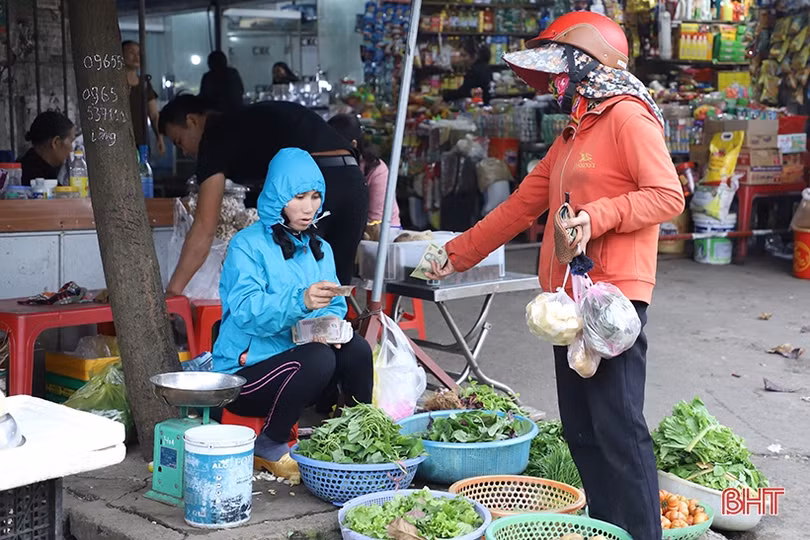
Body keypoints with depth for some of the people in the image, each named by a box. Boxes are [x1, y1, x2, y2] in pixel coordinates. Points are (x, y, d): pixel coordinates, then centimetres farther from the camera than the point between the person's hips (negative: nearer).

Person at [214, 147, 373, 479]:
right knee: (318, 358, -33)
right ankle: (268, 449, -13)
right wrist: (300, 301, -41)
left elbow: (336, 308, 9)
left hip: (297, 371, 6)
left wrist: (332, 322, -16)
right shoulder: (248, 246, -10)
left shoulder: (320, 249, 14)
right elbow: (245, 310, -25)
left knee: (356, 349, -22)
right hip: (244, 374, -6)